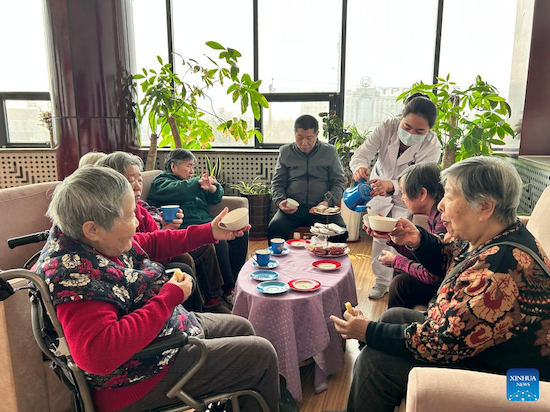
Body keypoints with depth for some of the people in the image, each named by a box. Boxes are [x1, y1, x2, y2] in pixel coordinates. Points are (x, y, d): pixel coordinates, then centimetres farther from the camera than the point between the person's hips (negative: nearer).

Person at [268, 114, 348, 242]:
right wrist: (280, 201, -5)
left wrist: (328, 201, -8)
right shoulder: (285, 151, 14)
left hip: (322, 208, 0)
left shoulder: (329, 151, 12)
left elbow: (340, 182, 11)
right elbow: (277, 182, 16)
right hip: (292, 208, 1)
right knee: (274, 228, -29)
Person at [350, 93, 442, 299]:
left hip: (406, 198, -2)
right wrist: (360, 167, -58)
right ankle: (381, 280, 28)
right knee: (380, 237, 9)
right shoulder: (387, 128, -26)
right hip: (379, 189, 2)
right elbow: (362, 153, -32)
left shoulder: (432, 146, -30)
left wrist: (391, 186, -61)